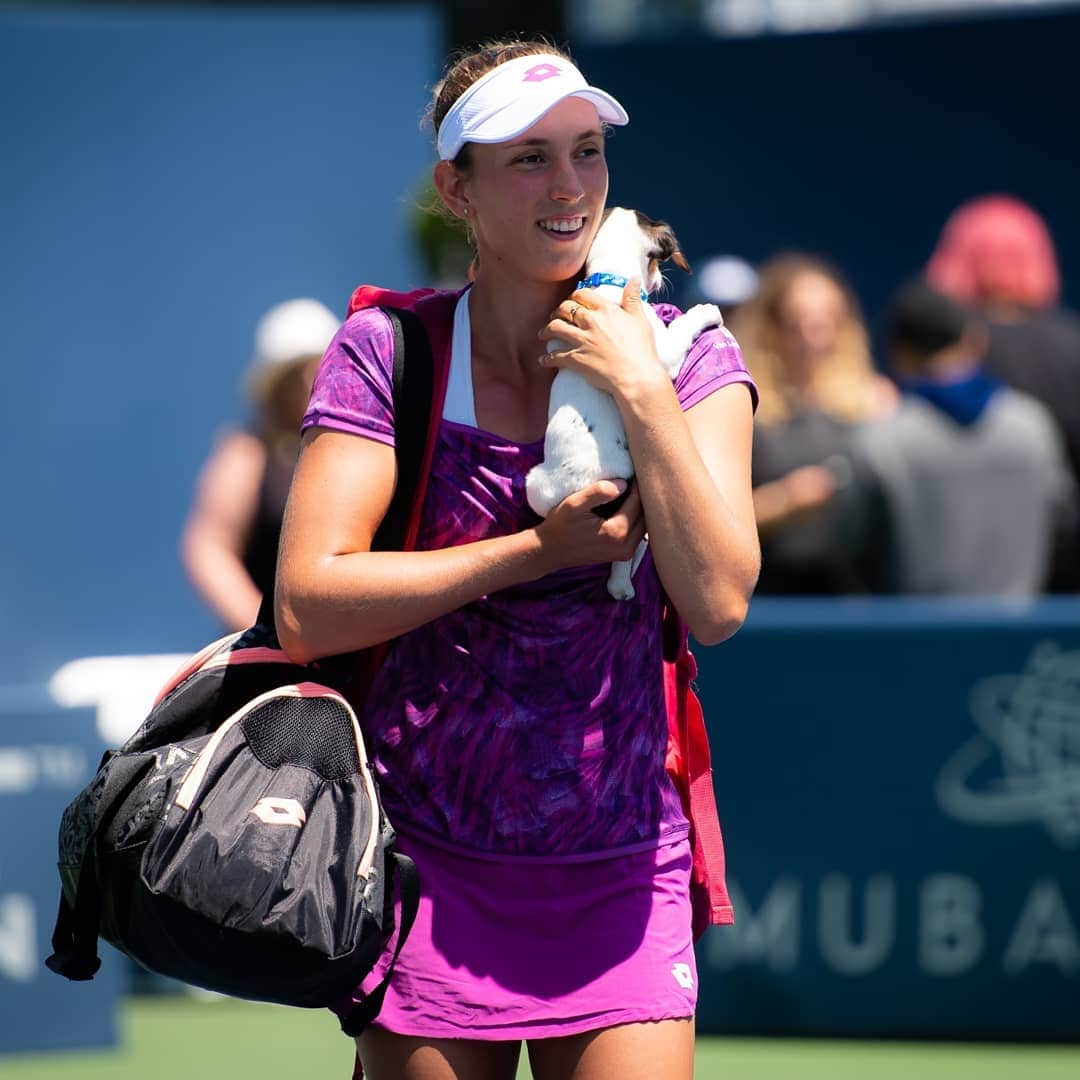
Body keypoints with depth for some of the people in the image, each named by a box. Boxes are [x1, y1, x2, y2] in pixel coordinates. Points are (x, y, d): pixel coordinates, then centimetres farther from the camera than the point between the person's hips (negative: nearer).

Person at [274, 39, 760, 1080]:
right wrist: (535, 550, -13)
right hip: (428, 868, -1)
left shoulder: (688, 356, 1)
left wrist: (641, 390, -17)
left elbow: (717, 602, -13)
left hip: (619, 876, 1)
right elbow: (307, 610, -12)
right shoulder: (386, 354, -2)